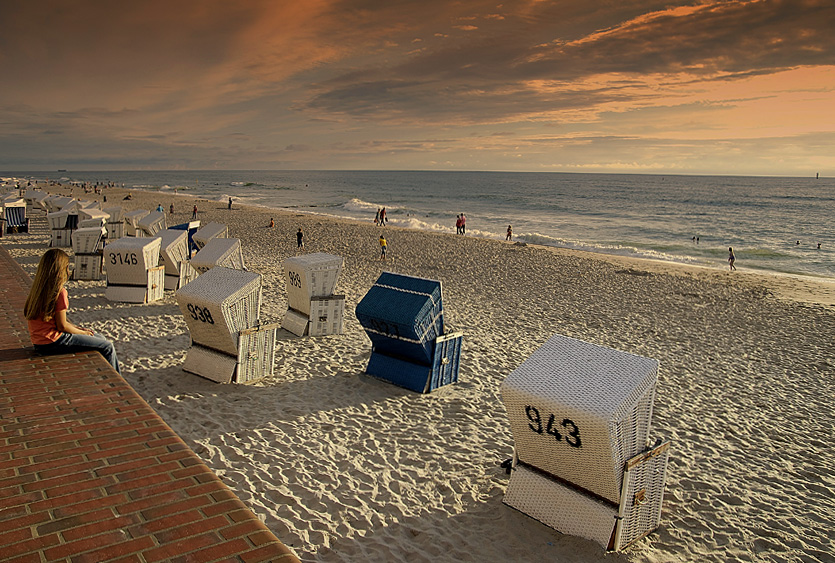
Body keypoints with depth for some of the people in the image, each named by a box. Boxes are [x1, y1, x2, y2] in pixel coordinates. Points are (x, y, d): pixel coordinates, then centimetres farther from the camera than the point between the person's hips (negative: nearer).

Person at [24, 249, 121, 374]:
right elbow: (62, 326, -17)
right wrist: (83, 333, 0)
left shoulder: (38, 287, 7)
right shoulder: (59, 292, -20)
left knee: (100, 338, 21)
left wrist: (76, 328, 12)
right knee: (107, 347, -4)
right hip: (53, 342, -10)